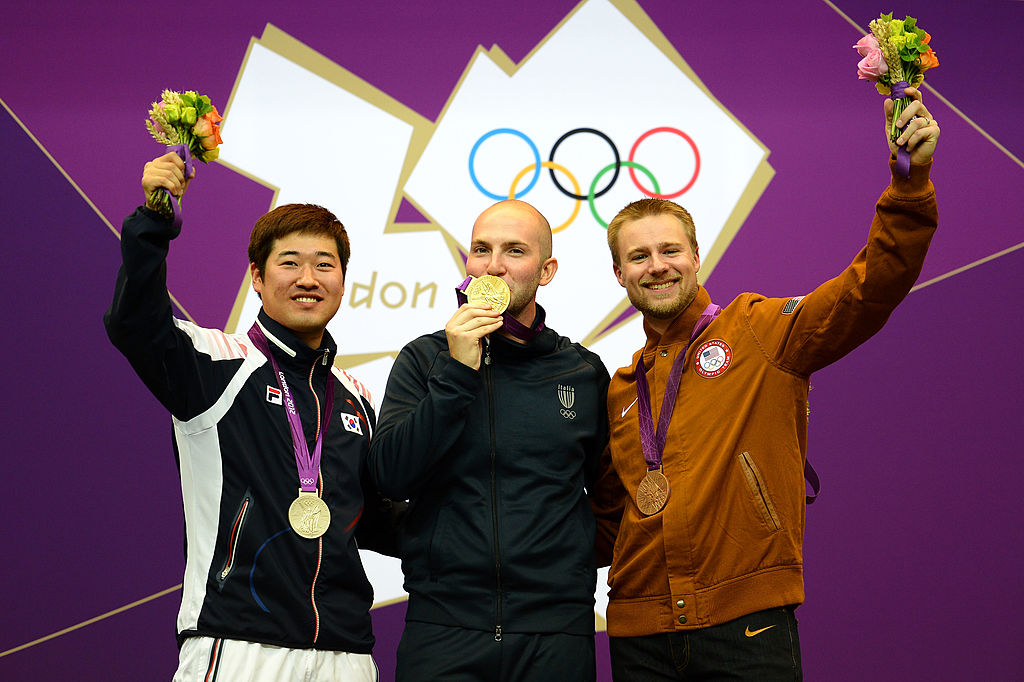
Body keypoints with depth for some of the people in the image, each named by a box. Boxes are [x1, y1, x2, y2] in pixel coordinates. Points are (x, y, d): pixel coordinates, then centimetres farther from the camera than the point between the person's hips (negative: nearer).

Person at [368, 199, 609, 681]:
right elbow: (391, 477, -9)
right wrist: (458, 372, -12)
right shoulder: (424, 360, 4)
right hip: (443, 626, -1)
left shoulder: (585, 374, 8)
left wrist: (581, 555, 7)